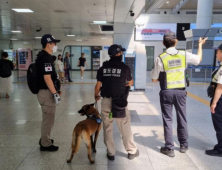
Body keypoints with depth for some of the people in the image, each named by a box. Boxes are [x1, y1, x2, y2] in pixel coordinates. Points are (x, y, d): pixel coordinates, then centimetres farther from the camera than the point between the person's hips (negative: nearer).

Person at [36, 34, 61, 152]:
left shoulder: (43, 56, 13)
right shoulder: (46, 58, -19)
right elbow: (47, 78, -24)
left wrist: (55, 89, 22)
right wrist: (55, 93, -21)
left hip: (45, 91, 11)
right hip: (46, 93, -11)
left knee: (47, 118, 21)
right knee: (48, 119, 1)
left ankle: (44, 139, 36)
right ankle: (45, 144, 13)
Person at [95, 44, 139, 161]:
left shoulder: (103, 68, 3)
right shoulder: (125, 67, -4)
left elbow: (98, 85, 4)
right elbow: (131, 83, 12)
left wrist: (96, 96, 23)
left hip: (106, 101, 3)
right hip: (120, 101, -2)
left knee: (107, 128, 12)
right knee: (125, 127, 10)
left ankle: (111, 153, 22)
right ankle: (132, 151, 23)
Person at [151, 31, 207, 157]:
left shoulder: (160, 58, -11)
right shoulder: (184, 55, -4)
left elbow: (154, 79, -6)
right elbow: (199, 59, 18)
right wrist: (200, 45, 32)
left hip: (166, 92, -2)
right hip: (181, 92, 3)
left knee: (168, 119, 6)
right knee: (182, 118, 16)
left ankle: (169, 148, 12)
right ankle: (184, 145, 30)